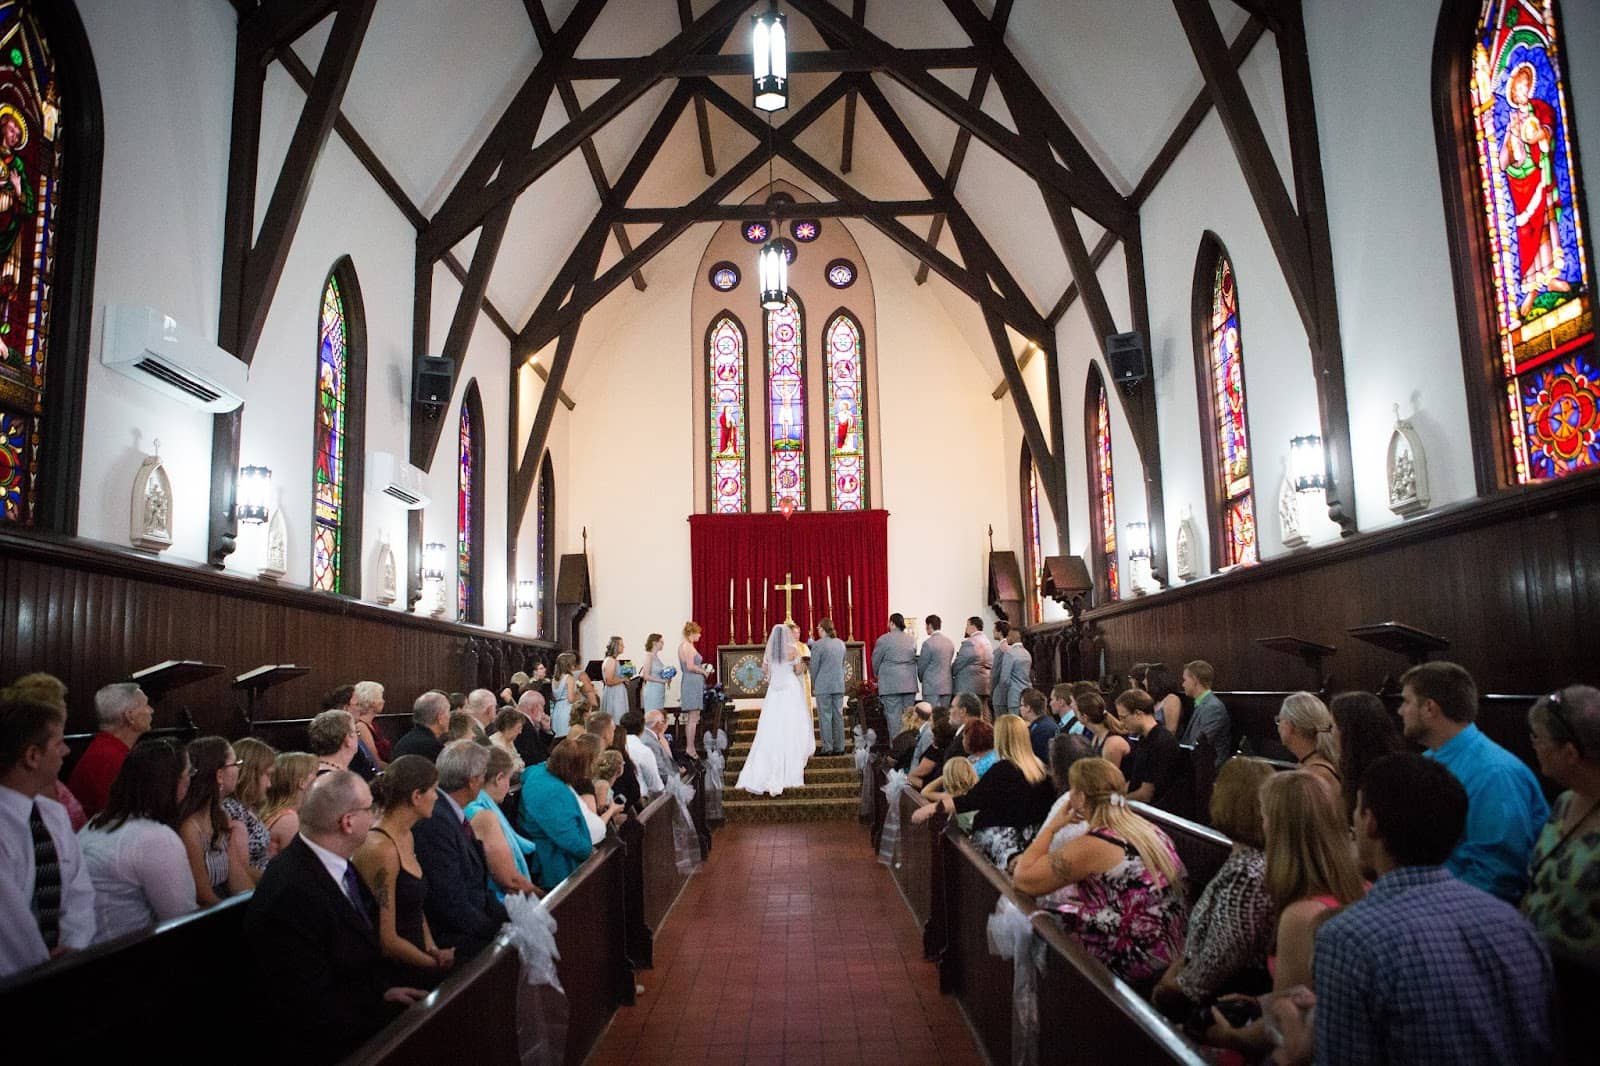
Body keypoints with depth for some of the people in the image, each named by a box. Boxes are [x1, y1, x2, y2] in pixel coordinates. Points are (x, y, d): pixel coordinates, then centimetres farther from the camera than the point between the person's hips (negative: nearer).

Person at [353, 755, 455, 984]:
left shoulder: (406, 838, 10)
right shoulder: (381, 849, -20)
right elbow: (386, 939, -18)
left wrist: (432, 948, 4)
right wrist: (436, 963, -7)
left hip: (413, 963, 9)